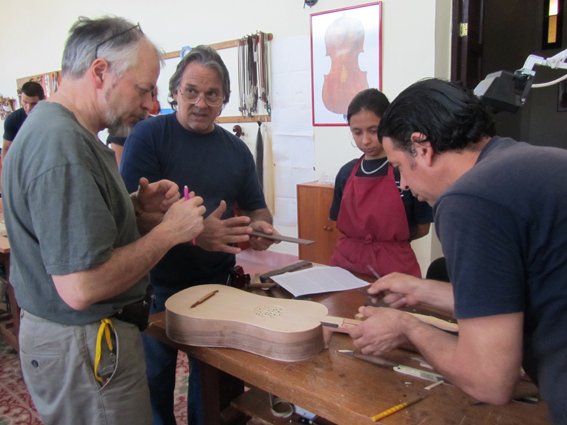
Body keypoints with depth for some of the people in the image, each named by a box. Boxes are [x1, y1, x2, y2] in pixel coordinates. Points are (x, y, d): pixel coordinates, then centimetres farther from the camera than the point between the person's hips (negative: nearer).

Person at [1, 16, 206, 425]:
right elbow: (80, 287, -30)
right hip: (83, 347, -10)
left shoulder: (56, 126, 7)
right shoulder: (63, 145, -26)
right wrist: (168, 231, -19)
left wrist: (137, 210, -1)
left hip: (82, 335, 10)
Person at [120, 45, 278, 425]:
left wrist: (261, 226, -8)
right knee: (155, 381, 12)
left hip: (217, 283, 4)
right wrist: (195, 234, -31)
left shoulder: (236, 149, 7)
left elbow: (256, 207, 15)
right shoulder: (148, 135, -9)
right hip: (158, 286, -4)